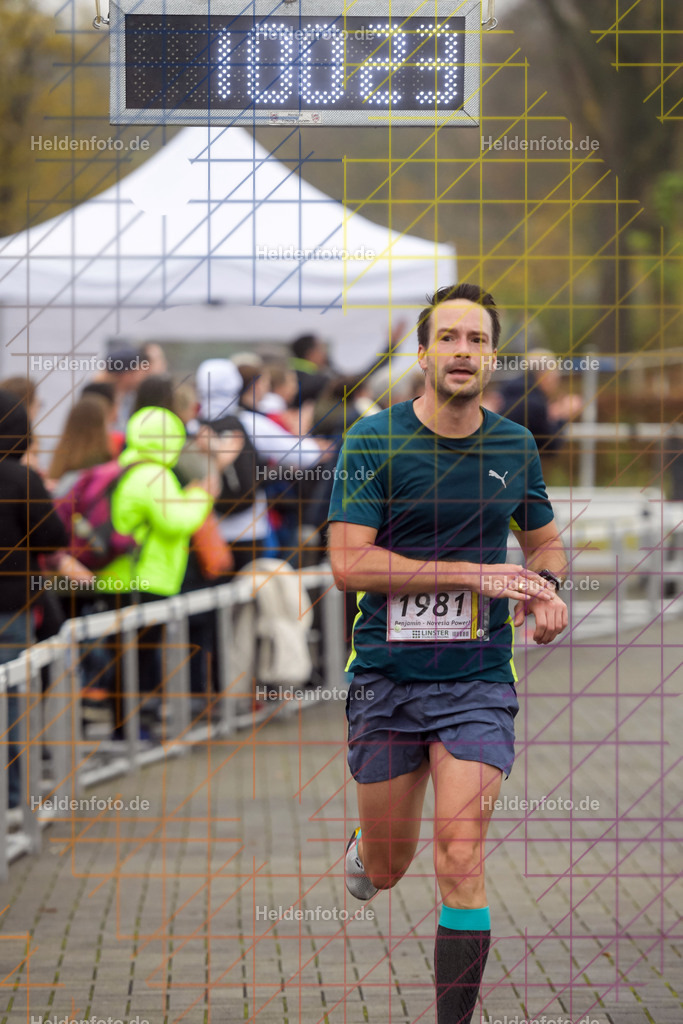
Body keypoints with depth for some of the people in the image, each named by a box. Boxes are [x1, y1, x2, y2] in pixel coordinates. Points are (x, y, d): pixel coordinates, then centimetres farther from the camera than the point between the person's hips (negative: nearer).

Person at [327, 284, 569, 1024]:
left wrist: (545, 587, -2)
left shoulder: (515, 445, 5)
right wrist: (475, 575, -19)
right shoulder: (374, 440, -6)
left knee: (460, 861, -13)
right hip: (387, 678, -1)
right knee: (388, 868, 11)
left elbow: (545, 540, 22)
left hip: (478, 682, 1)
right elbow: (349, 563, -14)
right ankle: (361, 852, 48)